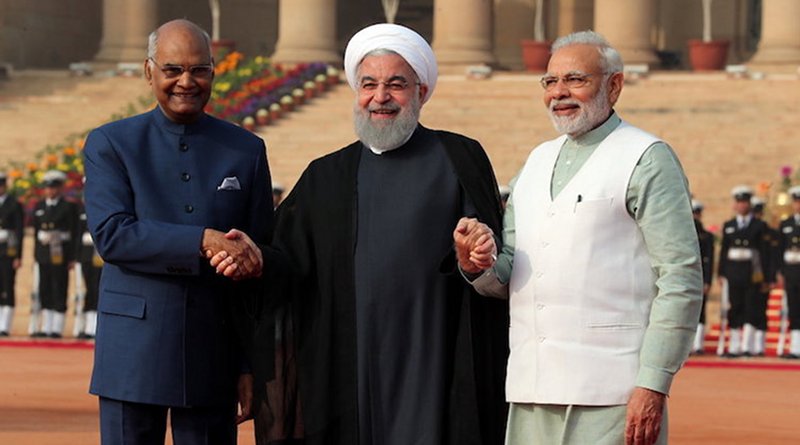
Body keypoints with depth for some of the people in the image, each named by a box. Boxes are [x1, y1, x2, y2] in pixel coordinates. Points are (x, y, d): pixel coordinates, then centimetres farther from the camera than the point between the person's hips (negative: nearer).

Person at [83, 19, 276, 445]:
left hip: (214, 357, 1)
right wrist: (205, 242, -22)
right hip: (133, 354, -1)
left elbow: (260, 265, 8)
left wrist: (253, 364, 2)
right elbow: (111, 234, -11)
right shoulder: (110, 144, 4)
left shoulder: (247, 150, 9)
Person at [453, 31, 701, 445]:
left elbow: (681, 278, -8)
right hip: (532, 390, 6)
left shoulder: (646, 159, -1)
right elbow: (507, 276, 21)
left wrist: (653, 385, -15)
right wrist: (480, 264, -3)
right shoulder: (537, 161, 19)